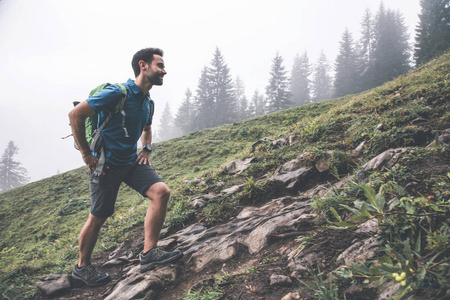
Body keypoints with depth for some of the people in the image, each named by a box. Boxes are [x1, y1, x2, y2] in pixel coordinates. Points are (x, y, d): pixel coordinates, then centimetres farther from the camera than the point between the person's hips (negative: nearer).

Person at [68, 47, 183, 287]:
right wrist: (86, 154, -15)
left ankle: (149, 253, -9)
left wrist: (146, 149, 10)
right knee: (98, 218, 4)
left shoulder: (148, 101, 8)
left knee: (161, 192, -15)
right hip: (107, 163, -7)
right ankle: (82, 267, 27)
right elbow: (75, 115, -17)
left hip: (131, 161, 7)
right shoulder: (117, 92, -17)